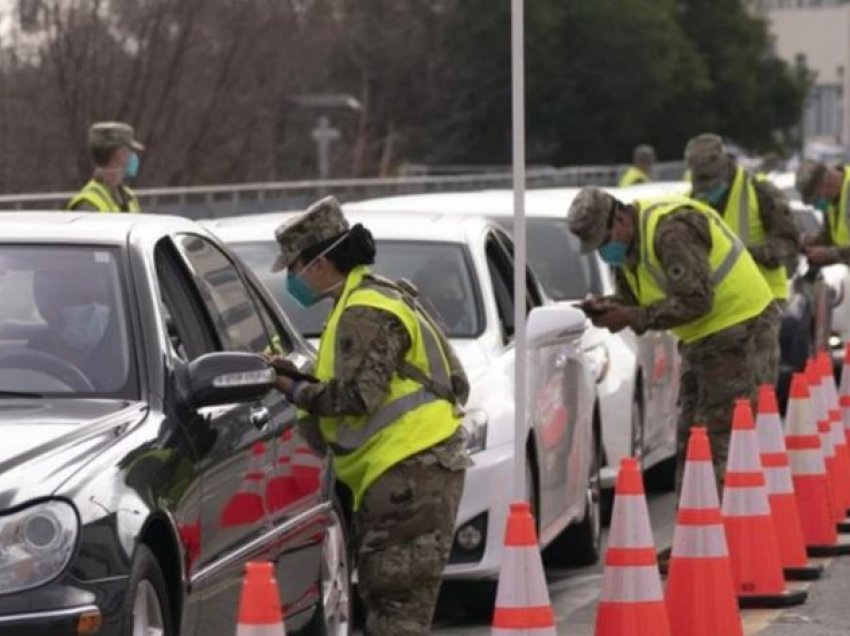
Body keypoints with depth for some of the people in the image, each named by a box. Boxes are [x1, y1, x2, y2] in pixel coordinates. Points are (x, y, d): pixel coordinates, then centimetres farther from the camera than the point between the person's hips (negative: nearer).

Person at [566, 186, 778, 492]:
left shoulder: (670, 231, -24)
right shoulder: (628, 244, 8)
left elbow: (695, 301, -27)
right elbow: (634, 299, 14)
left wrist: (632, 318, -25)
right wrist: (608, 308, -8)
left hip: (732, 324, -10)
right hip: (701, 336, 10)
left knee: (720, 433, -13)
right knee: (689, 434, 12)